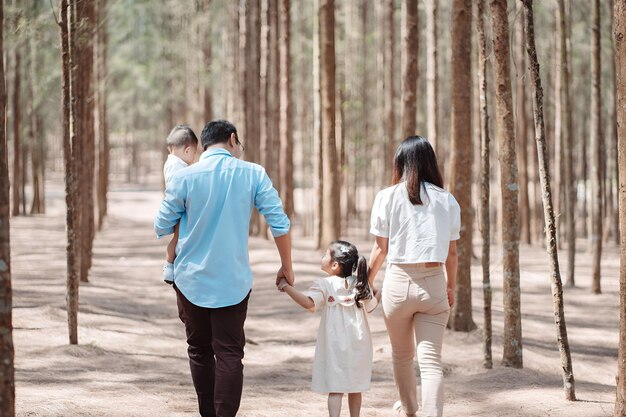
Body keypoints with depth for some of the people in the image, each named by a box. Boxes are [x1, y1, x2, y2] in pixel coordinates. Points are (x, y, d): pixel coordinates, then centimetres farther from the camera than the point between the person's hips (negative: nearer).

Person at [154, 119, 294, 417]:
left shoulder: (184, 177, -7)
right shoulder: (253, 174, -5)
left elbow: (162, 227, 0)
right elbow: (280, 224, -5)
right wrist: (286, 268, 8)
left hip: (192, 278, 1)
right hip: (233, 281, -1)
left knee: (200, 351, 15)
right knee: (229, 354, 2)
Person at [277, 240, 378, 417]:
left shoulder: (325, 285, -11)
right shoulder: (361, 285, 5)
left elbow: (308, 302, -26)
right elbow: (371, 306, 18)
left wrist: (286, 287, -20)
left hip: (335, 345, -5)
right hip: (359, 343, 5)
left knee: (335, 388, -5)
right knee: (355, 386, 16)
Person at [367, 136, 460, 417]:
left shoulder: (388, 197, -3)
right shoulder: (446, 201, 2)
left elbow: (380, 249, -1)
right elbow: (451, 252, 6)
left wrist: (368, 282, 13)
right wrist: (451, 287, 20)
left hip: (399, 281, 0)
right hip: (433, 283, 0)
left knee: (401, 354, 21)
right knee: (431, 361, -3)